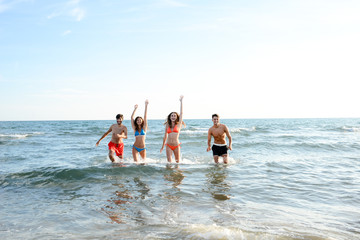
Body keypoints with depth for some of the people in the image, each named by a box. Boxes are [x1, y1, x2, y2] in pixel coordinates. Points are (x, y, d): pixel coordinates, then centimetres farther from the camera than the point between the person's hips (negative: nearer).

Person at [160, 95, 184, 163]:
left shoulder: (178, 124, 1)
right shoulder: (167, 125, 8)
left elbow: (181, 113, -4)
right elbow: (165, 136, 15)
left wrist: (181, 101, -5)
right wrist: (162, 146, 17)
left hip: (176, 145, -1)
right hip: (169, 145, 1)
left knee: (177, 162, 9)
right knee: (169, 162, -6)